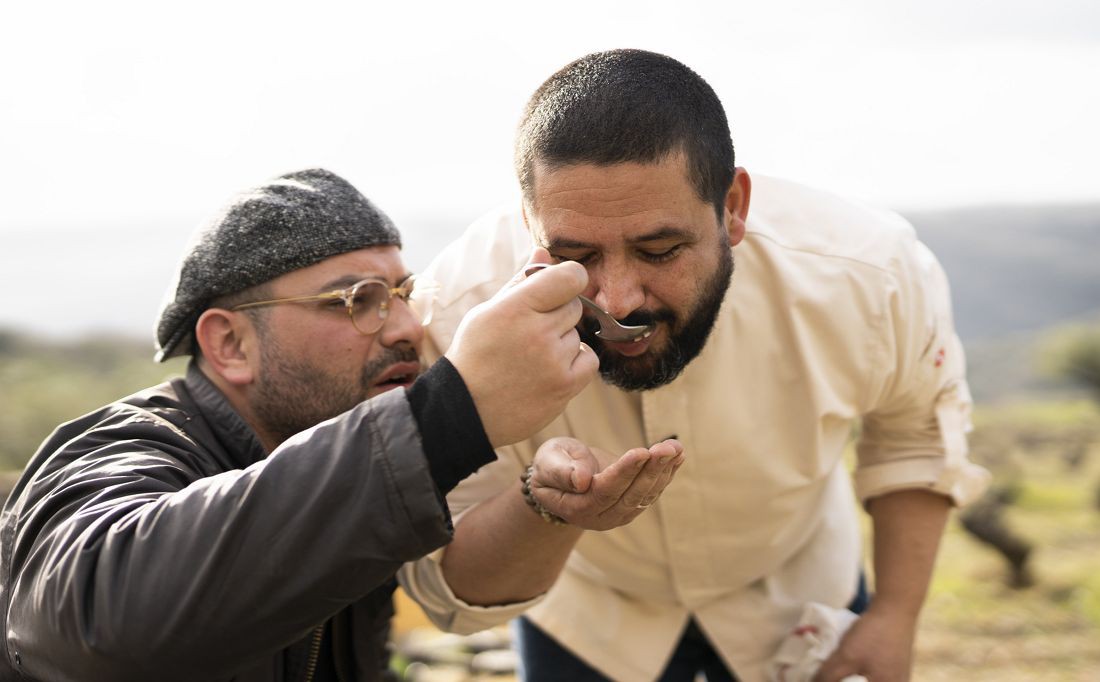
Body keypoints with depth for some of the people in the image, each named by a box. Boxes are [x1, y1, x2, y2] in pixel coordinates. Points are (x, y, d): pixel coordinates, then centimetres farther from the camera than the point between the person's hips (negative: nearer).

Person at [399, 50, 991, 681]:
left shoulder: (871, 278, -30)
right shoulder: (457, 319, -36)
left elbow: (916, 428, -6)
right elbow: (450, 588, -28)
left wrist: (896, 616, -10)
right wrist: (549, 509, -49)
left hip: (790, 598, 2)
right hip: (586, 614, -1)